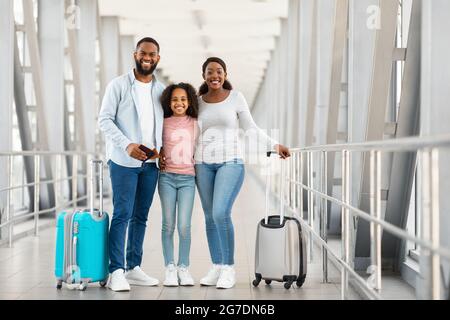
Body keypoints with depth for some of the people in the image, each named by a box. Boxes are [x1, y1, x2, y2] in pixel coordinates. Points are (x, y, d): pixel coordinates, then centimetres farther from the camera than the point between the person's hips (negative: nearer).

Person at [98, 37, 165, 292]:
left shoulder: (161, 90, 12)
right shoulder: (119, 85, -1)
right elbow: (105, 119, -6)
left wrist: (159, 148, -3)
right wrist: (127, 145, -18)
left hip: (151, 162, 5)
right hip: (124, 161, -5)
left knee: (141, 216, 8)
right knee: (122, 214, -9)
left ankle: (134, 268, 15)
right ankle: (116, 271, -8)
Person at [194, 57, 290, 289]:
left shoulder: (236, 97, -2)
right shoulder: (198, 101, 7)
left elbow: (251, 128, 3)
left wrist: (275, 145, -6)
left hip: (230, 162, -4)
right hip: (203, 164, 4)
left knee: (221, 213, -18)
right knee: (210, 217, 5)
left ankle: (228, 269, -7)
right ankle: (216, 268, 13)